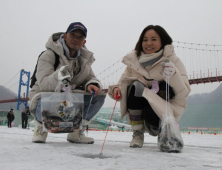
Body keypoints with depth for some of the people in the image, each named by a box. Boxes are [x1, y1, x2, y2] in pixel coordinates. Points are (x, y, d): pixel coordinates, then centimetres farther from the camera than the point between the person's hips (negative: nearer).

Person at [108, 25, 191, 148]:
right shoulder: (134, 61, 0)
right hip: (139, 107, 3)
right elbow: (123, 83, 5)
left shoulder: (173, 61, -9)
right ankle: (137, 134, -12)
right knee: (135, 86, -25)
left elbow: (184, 93, -18)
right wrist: (116, 89, -19)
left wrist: (173, 75, -37)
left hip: (167, 107, -2)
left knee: (149, 113, -35)